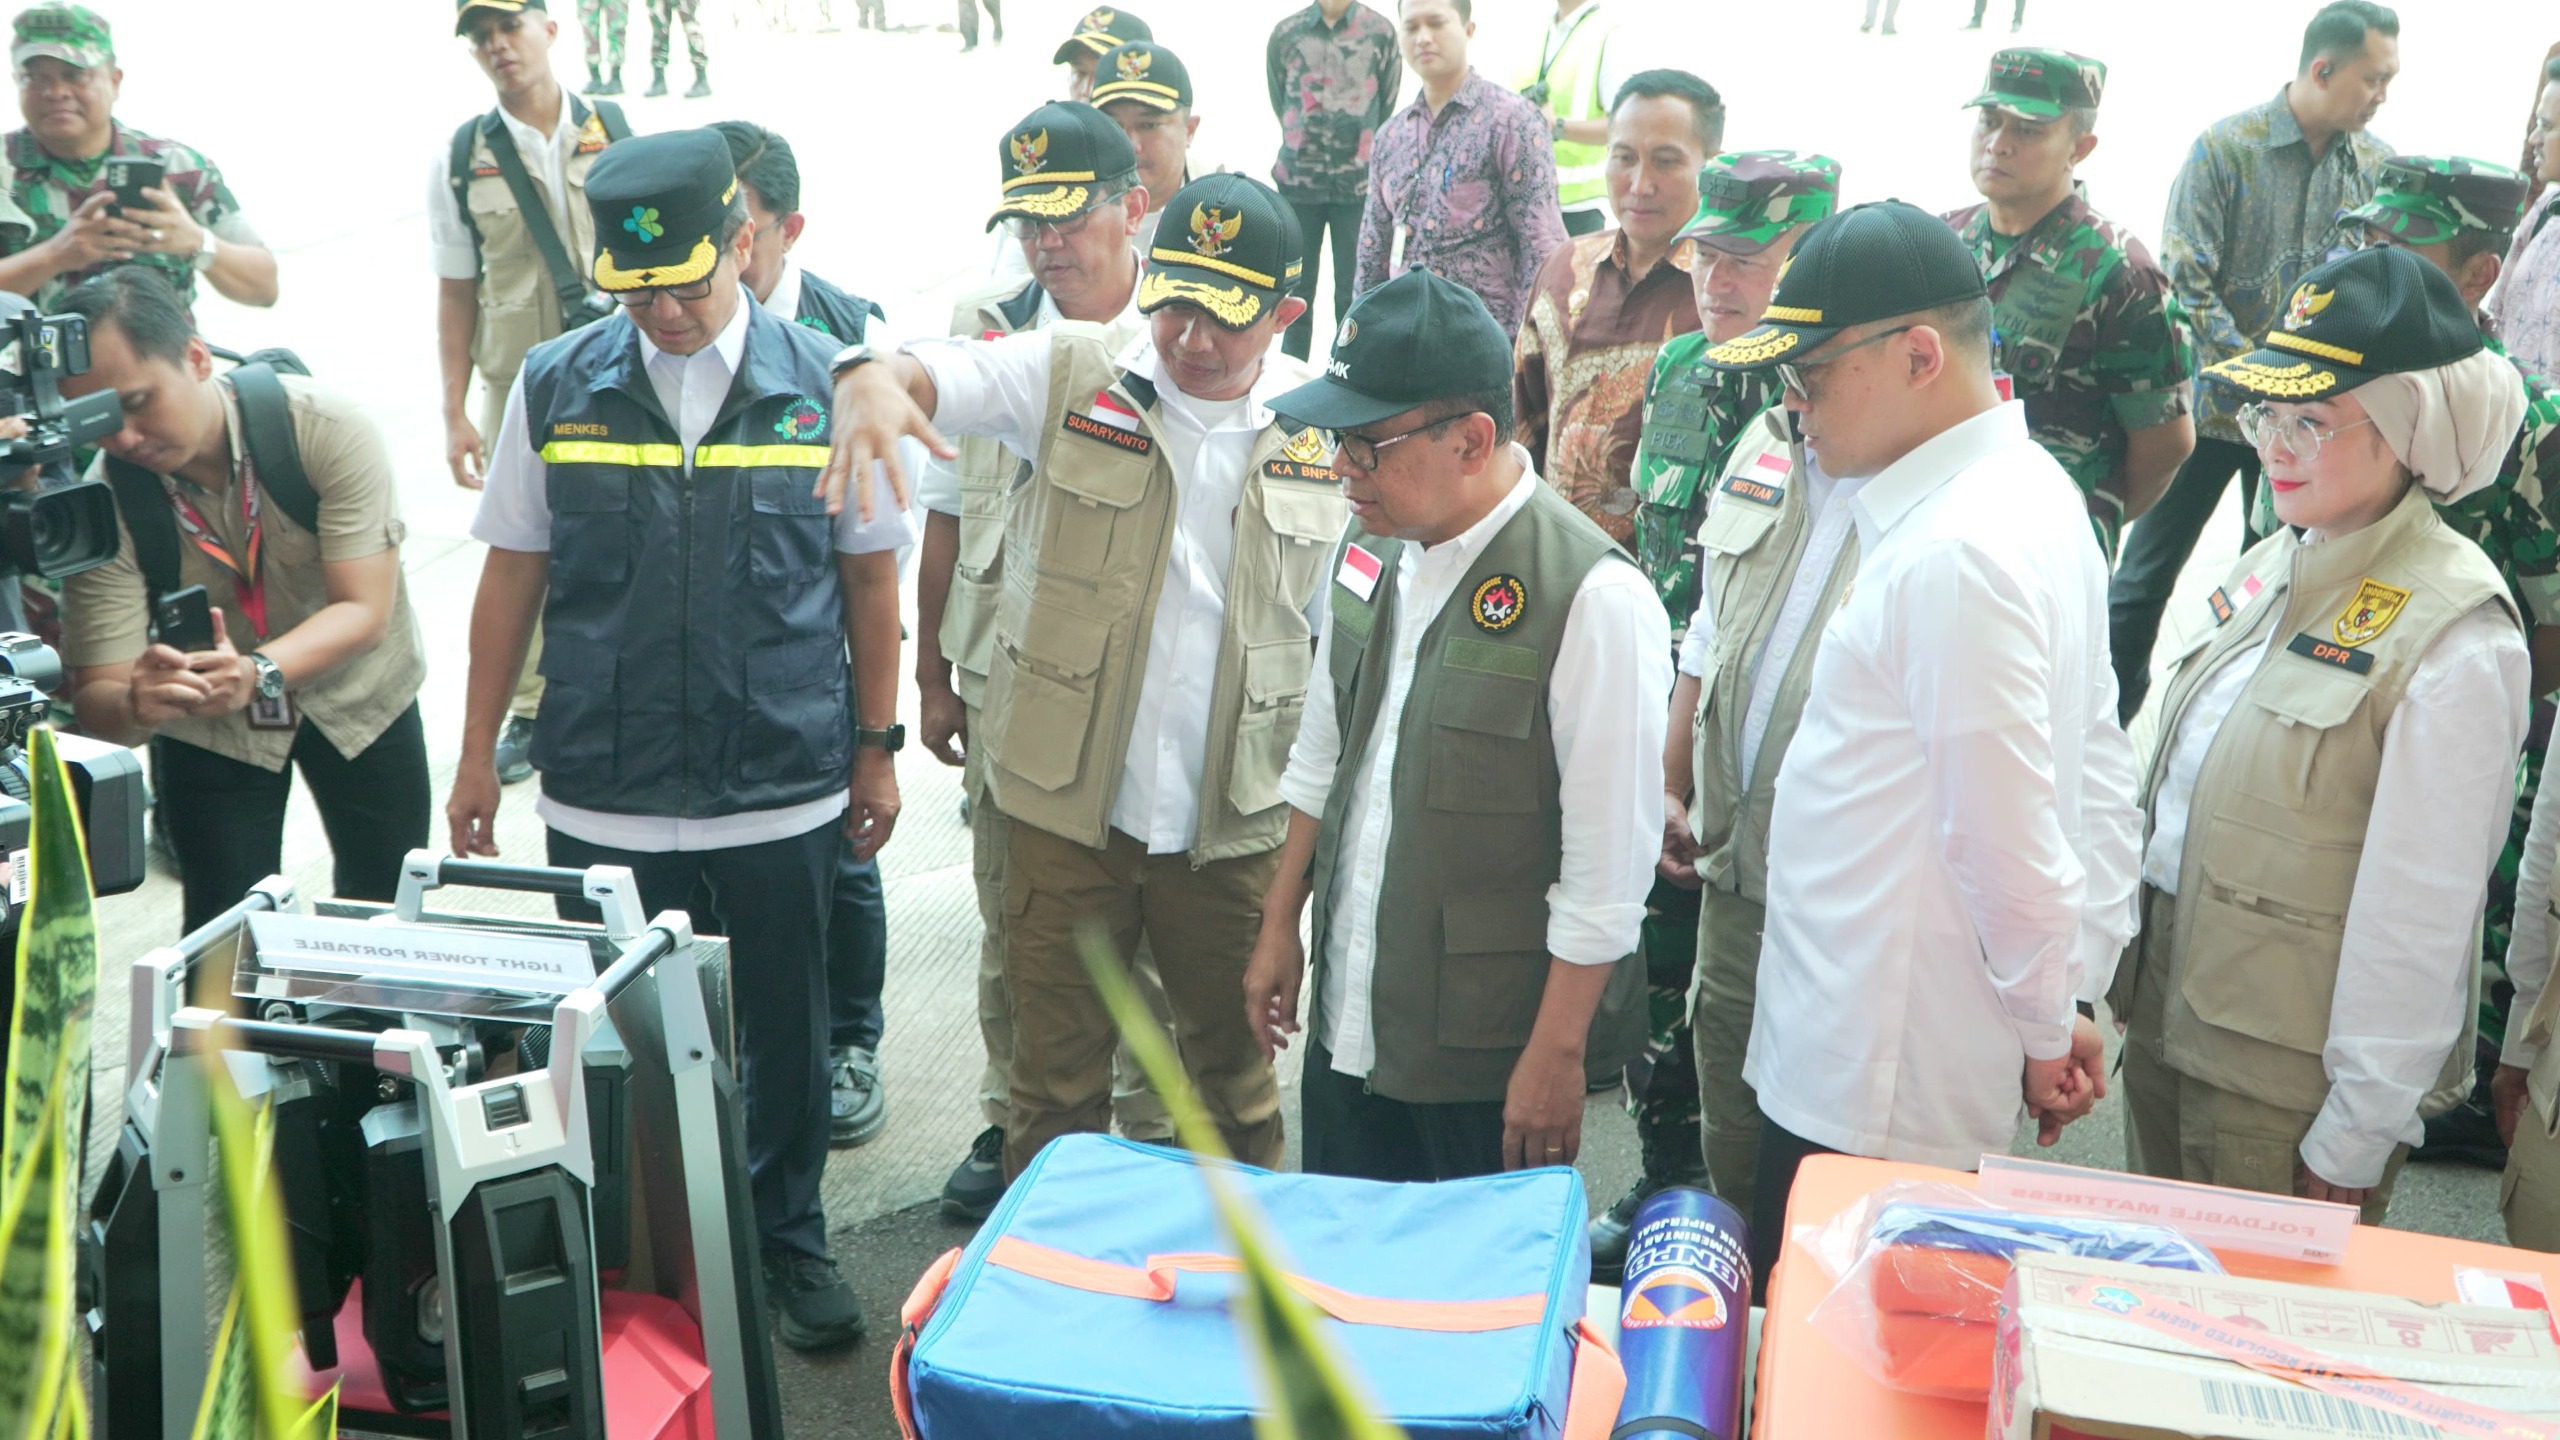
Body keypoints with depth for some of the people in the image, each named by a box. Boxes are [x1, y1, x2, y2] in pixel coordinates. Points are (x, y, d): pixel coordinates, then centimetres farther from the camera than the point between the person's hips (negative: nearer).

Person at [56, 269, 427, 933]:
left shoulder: (328, 429, -27)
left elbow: (364, 611, -29)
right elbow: (95, 697, -24)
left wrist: (258, 673, -47)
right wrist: (138, 703, -49)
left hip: (358, 693, 0)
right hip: (205, 725, 0)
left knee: (386, 910, 12)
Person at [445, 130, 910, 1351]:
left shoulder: (823, 382, -4)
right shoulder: (556, 385, -2)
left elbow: (870, 573, 3)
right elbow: (513, 573, 5)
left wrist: (877, 745, 4)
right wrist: (479, 752, 6)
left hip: (785, 789, 0)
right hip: (603, 794, 1)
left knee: (784, 1029, 14)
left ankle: (787, 1240, 34)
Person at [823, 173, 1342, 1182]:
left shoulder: (1323, 429, 2)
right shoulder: (1069, 378, -3)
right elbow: (925, 373, -15)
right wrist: (871, 384, -41)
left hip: (1237, 824, 1)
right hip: (1067, 806, -1)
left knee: (1236, 1076, 17)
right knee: (1054, 1075, 12)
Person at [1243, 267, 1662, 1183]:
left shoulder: (1593, 599, -21)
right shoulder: (1371, 551, 3)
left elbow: (1608, 862, -18)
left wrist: (1556, 1054, -15)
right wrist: (1279, 924, 17)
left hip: (1486, 1057, -7)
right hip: (1347, 1021, 7)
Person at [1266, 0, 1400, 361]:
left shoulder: (1381, 32, 0)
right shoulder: (1285, 32, 4)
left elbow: (1386, 105, 8)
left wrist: (1360, 150, 11)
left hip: (1359, 183, -1)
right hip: (1298, 182, 1)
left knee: (1352, 293, 1)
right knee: (1296, 292, 7)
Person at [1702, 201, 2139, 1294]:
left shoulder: (1951, 556, -23)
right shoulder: (2030, 489, 9)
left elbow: (2008, 835, -21)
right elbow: (2099, 766, 13)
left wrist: (2045, 1027, -5)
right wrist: (2071, 997, 14)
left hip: (1869, 1099, -10)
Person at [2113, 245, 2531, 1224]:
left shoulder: (2454, 643, -20)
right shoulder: (2277, 565, 4)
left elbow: (2418, 921, -19)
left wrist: (2354, 1144, -15)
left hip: (2286, 1088, -7)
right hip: (2165, 1017, 7)